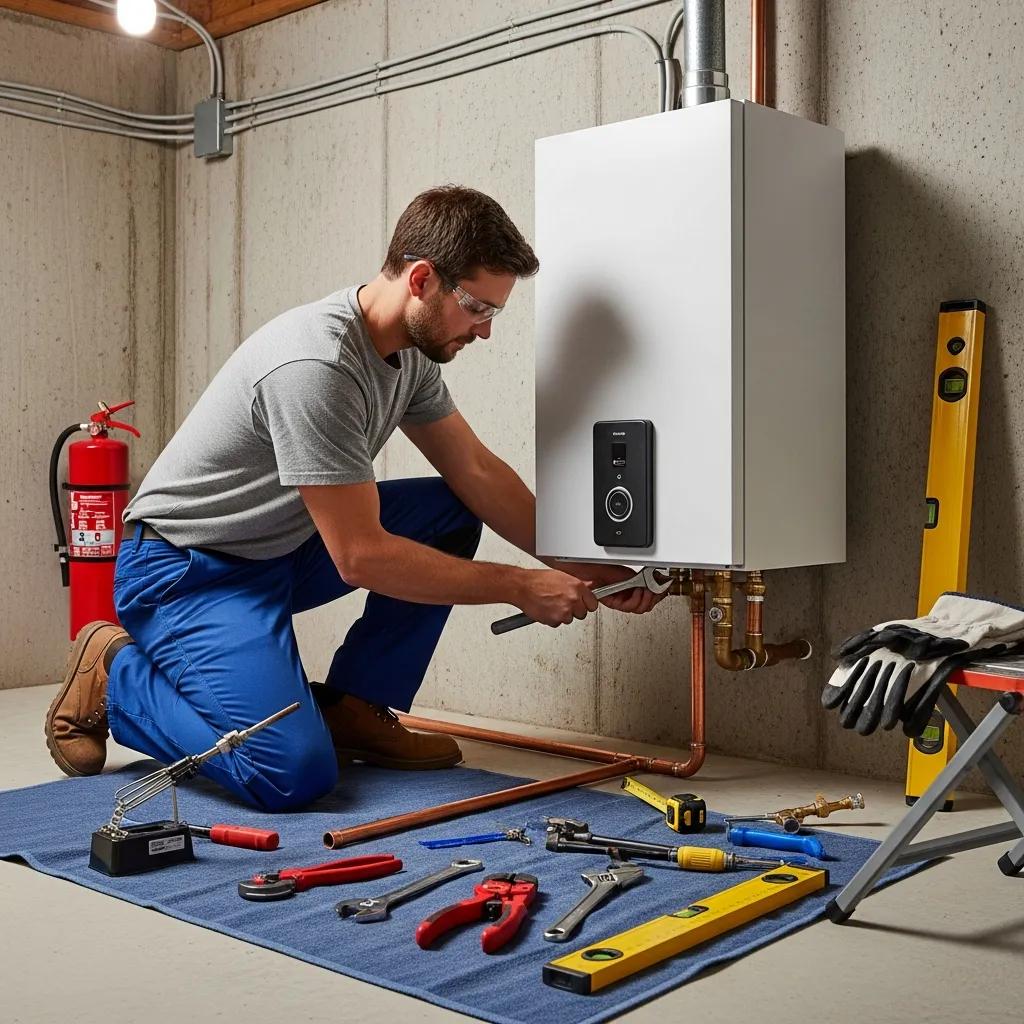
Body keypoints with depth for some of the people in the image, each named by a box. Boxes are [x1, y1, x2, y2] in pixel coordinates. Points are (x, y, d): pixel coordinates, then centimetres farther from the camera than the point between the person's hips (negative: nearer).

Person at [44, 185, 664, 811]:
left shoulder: (411, 349, -1)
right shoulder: (316, 365, -30)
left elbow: (477, 472, 7)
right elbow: (362, 557, -27)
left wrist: (582, 568, 0)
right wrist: (520, 587, -20)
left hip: (283, 549, 9)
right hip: (186, 570, -9)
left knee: (454, 513, -2)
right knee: (294, 775, -23)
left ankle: (351, 709, 4)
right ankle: (115, 674, 1)